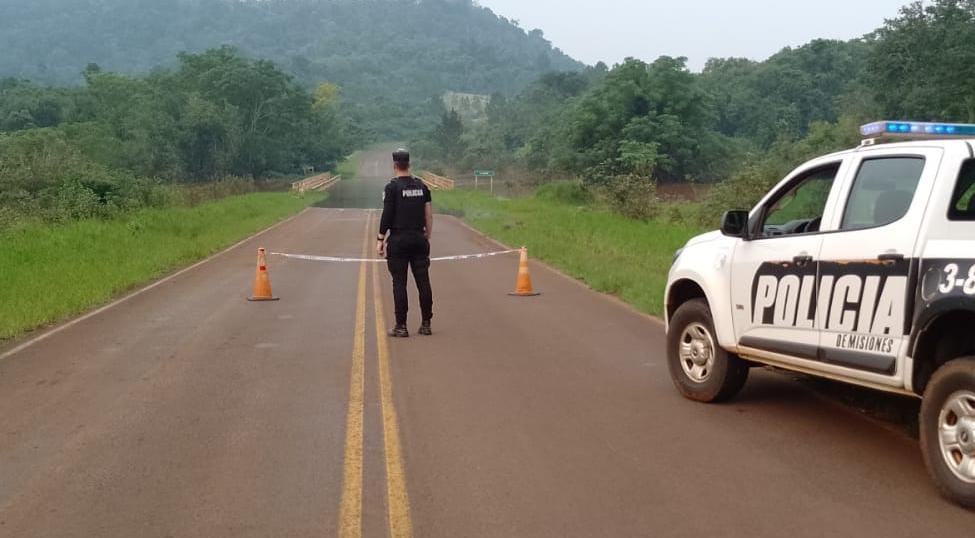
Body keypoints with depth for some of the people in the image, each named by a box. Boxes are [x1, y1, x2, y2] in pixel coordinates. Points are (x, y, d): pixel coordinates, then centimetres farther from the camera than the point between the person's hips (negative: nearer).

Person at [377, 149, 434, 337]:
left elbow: (387, 216, -10)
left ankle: (401, 326, 0)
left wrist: (380, 239, -4)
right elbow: (429, 216, 9)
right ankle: (426, 324, 9)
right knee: (423, 282, 6)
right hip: (419, 240, 5)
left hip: (399, 240, -5)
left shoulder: (392, 187, -7)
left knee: (399, 284, -1)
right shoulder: (421, 186, 9)